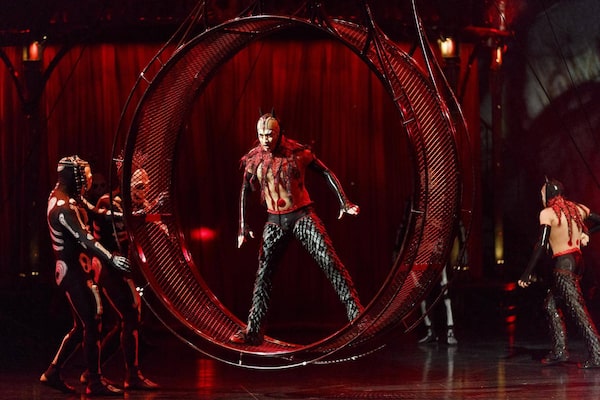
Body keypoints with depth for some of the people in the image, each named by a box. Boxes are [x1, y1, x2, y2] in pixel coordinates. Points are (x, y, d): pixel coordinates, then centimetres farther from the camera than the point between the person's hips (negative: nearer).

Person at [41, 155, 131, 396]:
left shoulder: (60, 196, 9)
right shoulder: (63, 208, -20)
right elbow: (84, 239, -30)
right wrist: (111, 259, -37)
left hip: (76, 270, 10)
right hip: (74, 272, -10)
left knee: (81, 326, 15)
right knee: (91, 326, -7)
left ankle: (52, 373, 20)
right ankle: (95, 383, -4)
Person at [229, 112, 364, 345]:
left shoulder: (297, 152, -8)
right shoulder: (253, 159, 0)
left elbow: (326, 172, 1)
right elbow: (245, 192, 11)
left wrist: (344, 202, -8)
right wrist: (243, 227, 6)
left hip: (302, 216, -3)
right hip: (275, 221, 3)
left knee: (330, 262, -13)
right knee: (263, 274, 1)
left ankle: (356, 313, -11)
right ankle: (253, 331, 6)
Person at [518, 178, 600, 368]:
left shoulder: (547, 213, -6)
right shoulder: (577, 209, 13)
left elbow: (541, 245, -13)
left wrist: (527, 273, -12)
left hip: (563, 264, -8)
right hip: (577, 261, 8)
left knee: (577, 309, -12)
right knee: (551, 305, 17)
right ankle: (559, 350, 11)